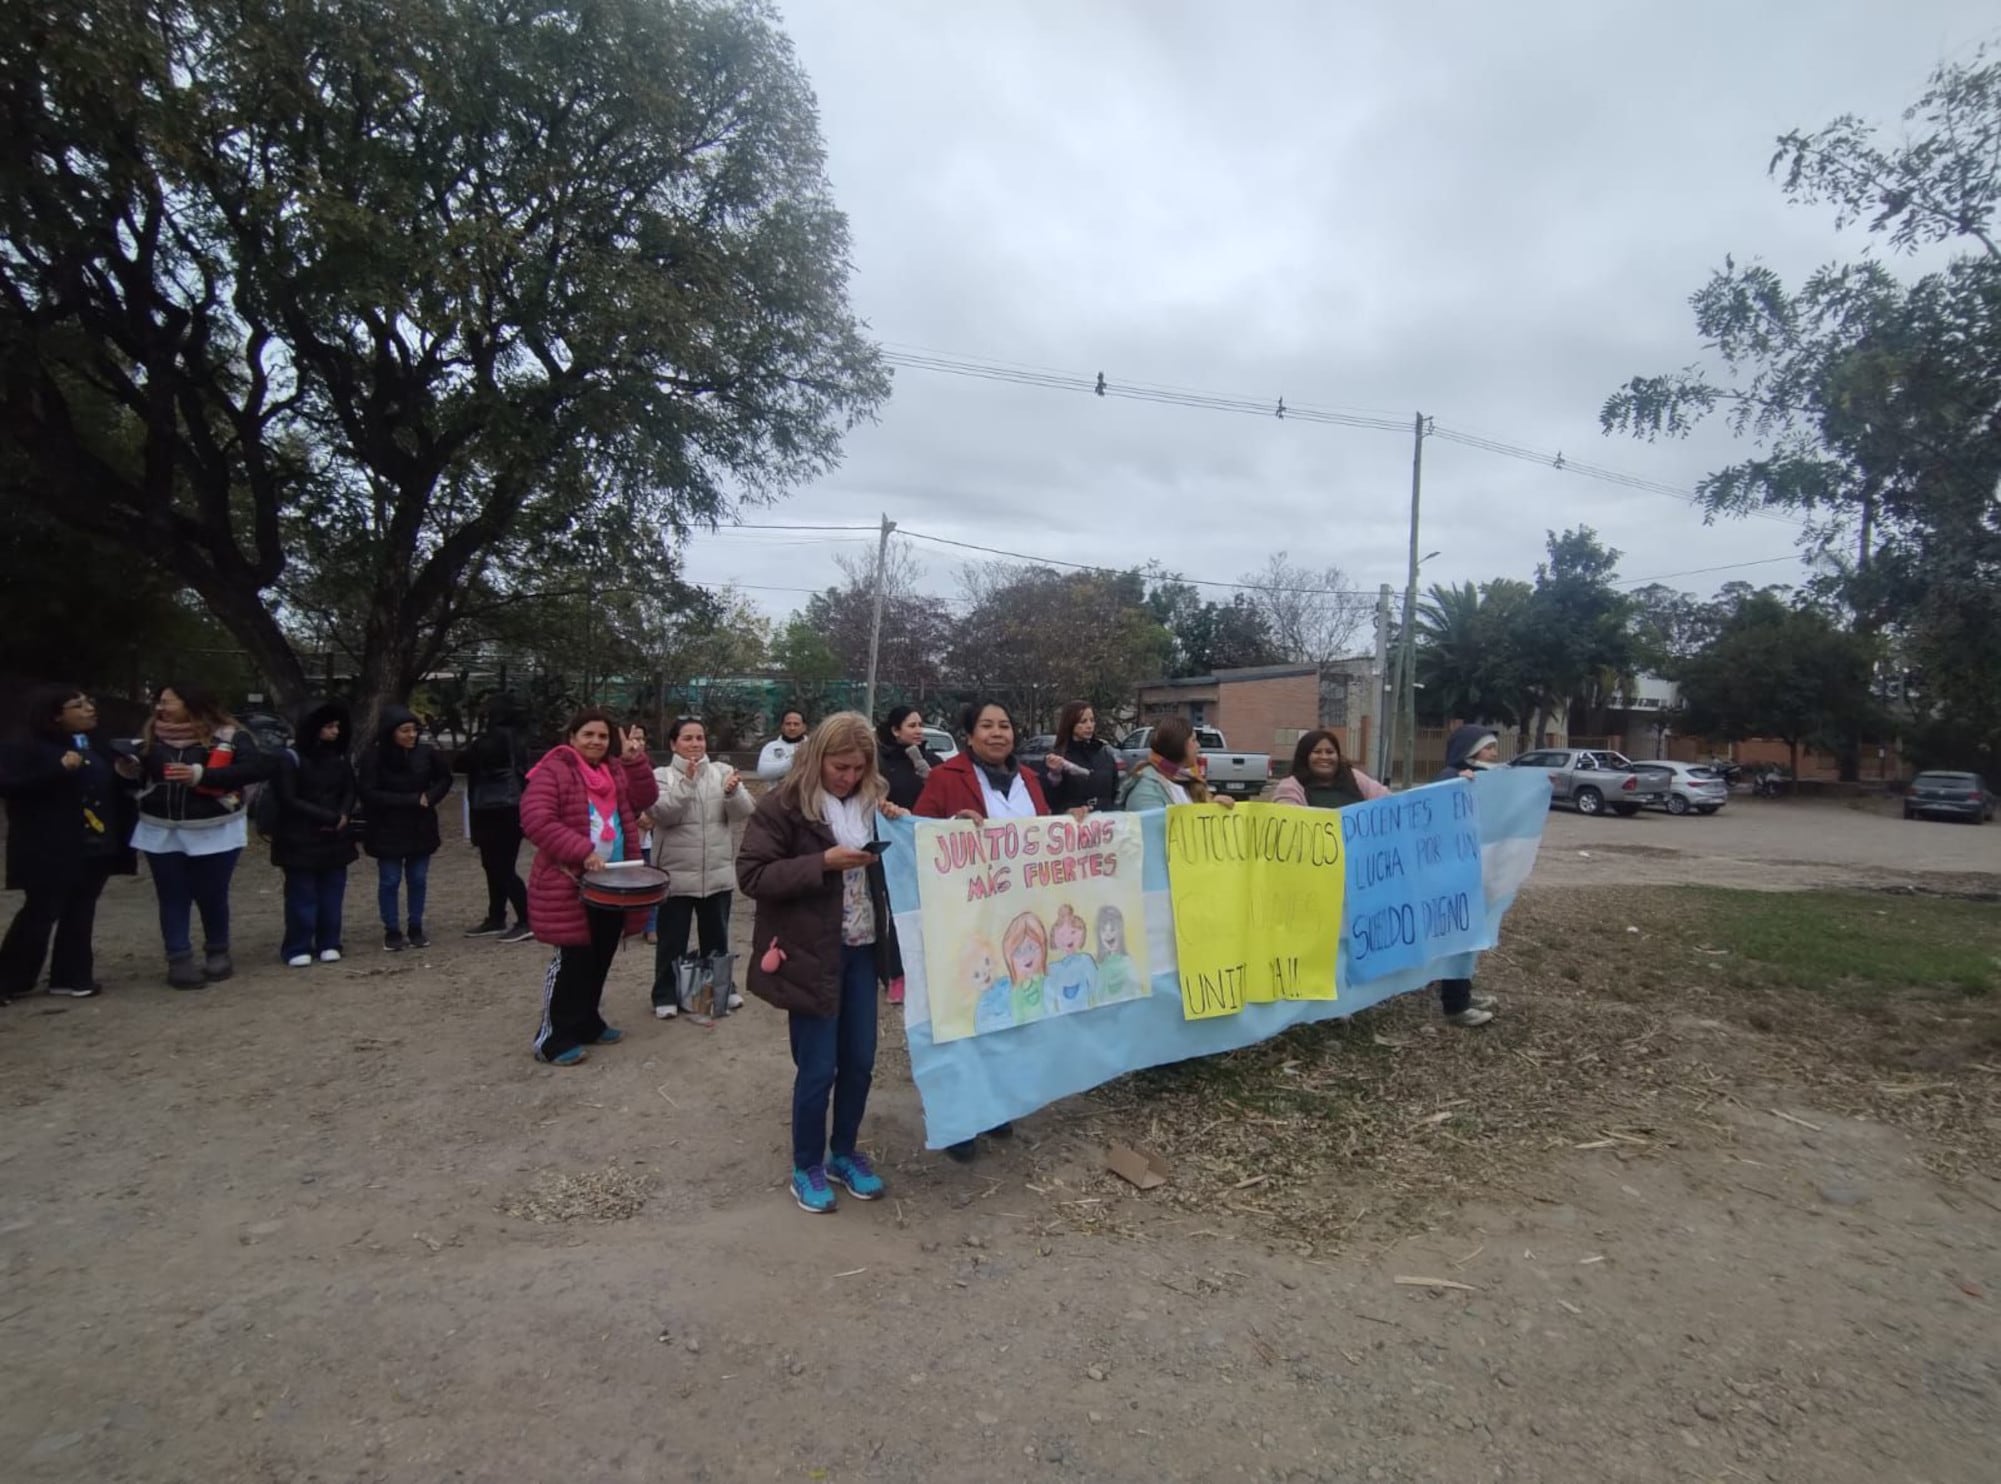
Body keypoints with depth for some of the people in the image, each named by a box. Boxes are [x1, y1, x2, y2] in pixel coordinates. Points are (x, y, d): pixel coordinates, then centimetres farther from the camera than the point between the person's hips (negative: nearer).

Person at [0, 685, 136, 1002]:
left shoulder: (98, 745, 12)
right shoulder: (30, 748, -7)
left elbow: (113, 788, 24)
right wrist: (58, 769, -26)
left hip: (95, 847, 6)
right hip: (51, 851, -6)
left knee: (80, 914, 10)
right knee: (40, 913, 0)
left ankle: (71, 977, 19)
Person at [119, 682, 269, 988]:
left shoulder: (229, 735, -9)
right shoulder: (152, 736, 6)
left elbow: (258, 768, -21)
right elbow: (144, 775, 17)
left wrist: (201, 774, -25)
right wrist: (130, 770, -7)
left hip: (214, 831, -4)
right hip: (162, 831, 4)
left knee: (211, 895, 7)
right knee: (173, 898, 4)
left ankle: (218, 954, 24)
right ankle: (179, 961, 9)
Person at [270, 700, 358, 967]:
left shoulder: (340, 758, 9)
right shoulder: (290, 759, -8)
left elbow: (351, 791, 12)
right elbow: (289, 800, -11)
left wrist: (343, 816, -8)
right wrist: (329, 817, -14)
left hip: (335, 838, 5)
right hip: (300, 840, -5)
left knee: (332, 893, 7)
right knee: (302, 895, -1)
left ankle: (328, 944, 16)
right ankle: (298, 948, 8)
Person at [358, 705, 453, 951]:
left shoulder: (426, 753, -6)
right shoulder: (375, 758, -13)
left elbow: (444, 779, 8)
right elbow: (369, 794, -16)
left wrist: (429, 797, -10)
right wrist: (411, 800, -19)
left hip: (420, 828, 2)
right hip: (387, 831, -2)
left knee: (418, 880, 8)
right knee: (390, 881, 5)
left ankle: (416, 929, 20)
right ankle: (392, 932, 17)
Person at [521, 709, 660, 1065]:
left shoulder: (616, 770, 13)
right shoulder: (553, 771, -10)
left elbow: (645, 800, 6)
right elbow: (536, 820, -20)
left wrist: (636, 760, -7)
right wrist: (582, 852, -26)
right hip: (569, 884, -7)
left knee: (600, 959, 15)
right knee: (572, 961, -4)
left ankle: (587, 1023, 30)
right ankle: (553, 1038, 8)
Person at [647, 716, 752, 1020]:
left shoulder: (722, 771, 3)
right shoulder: (662, 776, -3)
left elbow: (743, 812, -5)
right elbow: (663, 814, -18)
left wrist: (732, 792, -26)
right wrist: (687, 781, -28)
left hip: (718, 872, 3)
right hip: (676, 874, -2)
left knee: (717, 935, 17)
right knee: (673, 938, 8)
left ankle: (722, 989, 33)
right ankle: (666, 995, 23)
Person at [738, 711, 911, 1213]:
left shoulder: (871, 799, 6)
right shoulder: (784, 805, -11)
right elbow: (752, 876, -15)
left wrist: (899, 830, -8)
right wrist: (824, 862, -23)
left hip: (861, 949, 5)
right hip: (811, 953, -5)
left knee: (860, 1060, 13)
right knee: (818, 1067, 4)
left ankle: (844, 1153, 34)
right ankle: (806, 1167, 25)